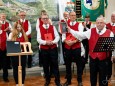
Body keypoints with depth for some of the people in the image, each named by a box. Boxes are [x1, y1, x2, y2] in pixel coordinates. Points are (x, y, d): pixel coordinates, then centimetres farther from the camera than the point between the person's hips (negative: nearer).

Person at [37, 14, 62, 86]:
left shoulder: (53, 27, 6)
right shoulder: (39, 28, 2)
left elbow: (57, 36, 0)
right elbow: (38, 39, -6)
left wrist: (53, 42, -19)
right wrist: (45, 42, -22)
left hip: (53, 48, 0)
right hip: (44, 49, 0)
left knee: (55, 64, 3)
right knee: (45, 65, 10)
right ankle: (47, 80, 26)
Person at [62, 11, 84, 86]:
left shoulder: (79, 25, 1)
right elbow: (63, 35, 3)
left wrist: (74, 41, -23)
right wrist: (66, 41, -16)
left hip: (77, 47, -2)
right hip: (67, 47, 3)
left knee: (79, 64, 5)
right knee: (68, 64, 11)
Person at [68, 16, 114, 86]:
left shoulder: (109, 33, -3)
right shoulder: (91, 31, 2)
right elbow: (80, 35, -2)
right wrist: (70, 30, -10)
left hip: (104, 58, -2)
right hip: (93, 57, 2)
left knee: (103, 77, 7)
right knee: (93, 76, 18)